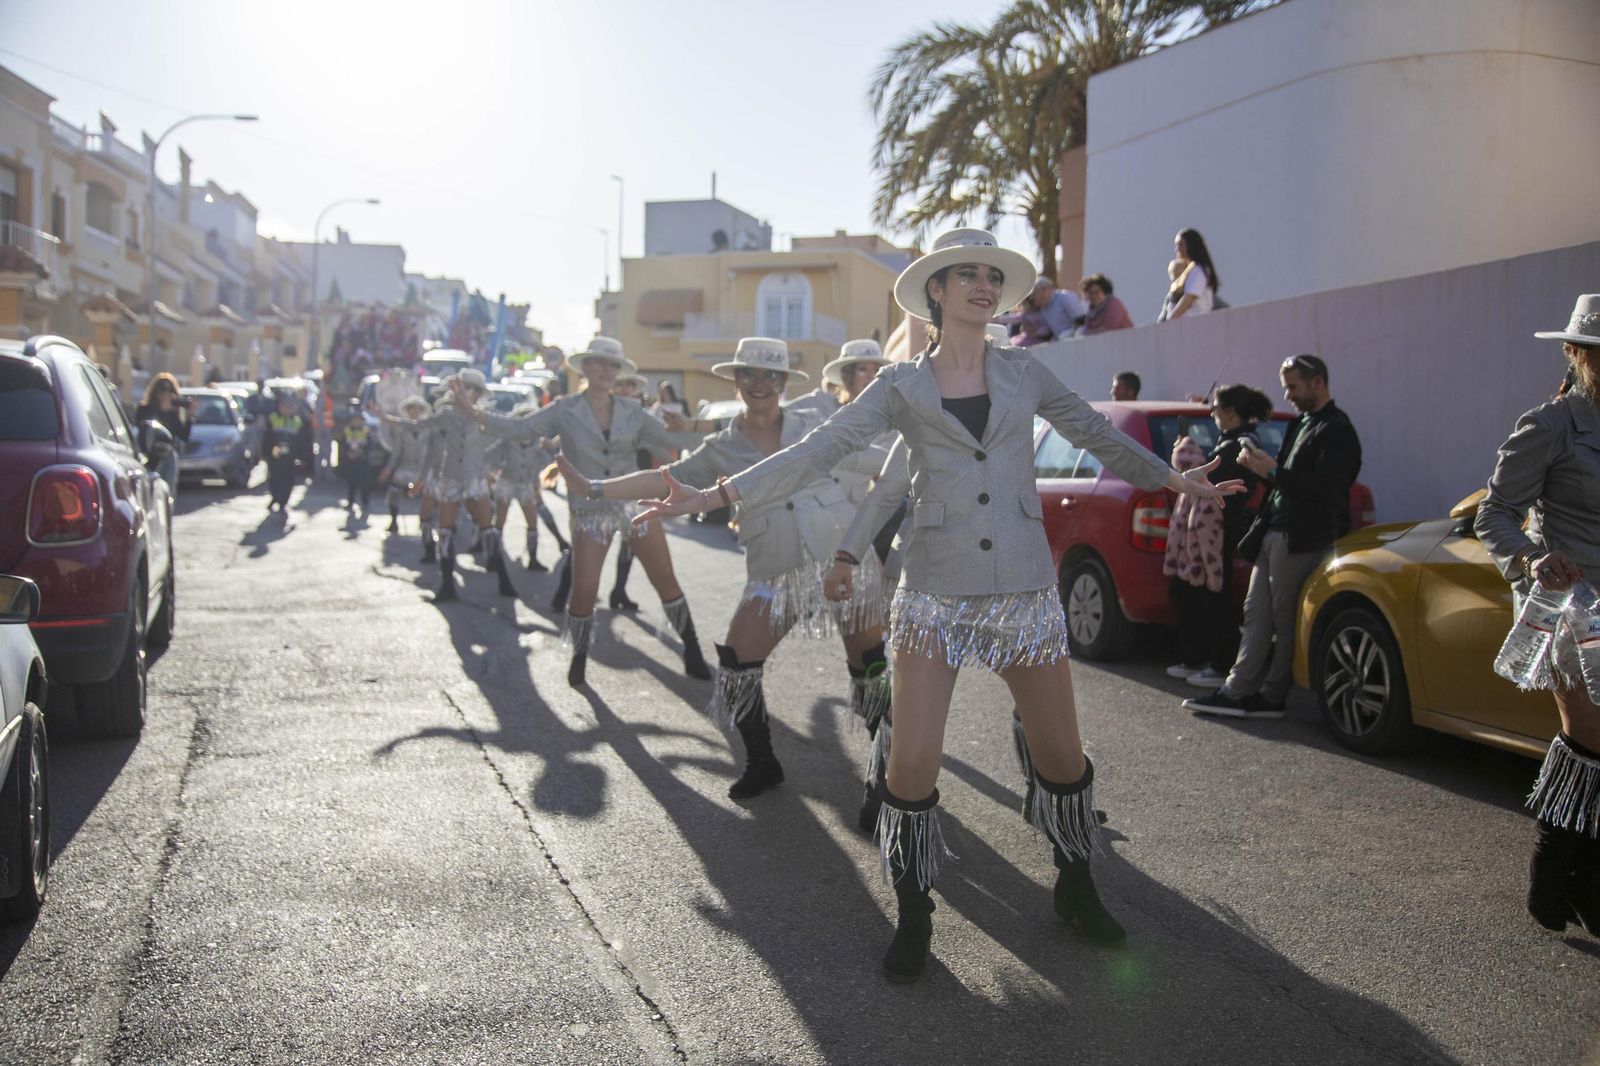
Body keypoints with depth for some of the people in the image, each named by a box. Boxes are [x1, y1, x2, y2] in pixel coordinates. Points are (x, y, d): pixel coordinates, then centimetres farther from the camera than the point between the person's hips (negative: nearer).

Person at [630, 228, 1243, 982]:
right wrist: (716, 495, -11)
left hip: (1025, 589, 2)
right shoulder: (901, 386, 3)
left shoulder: (1023, 373, 9)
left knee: (1061, 756, 8)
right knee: (912, 764, -6)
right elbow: (815, 452, -3)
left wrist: (1174, 479, 22)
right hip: (936, 594, -2)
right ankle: (912, 917, 15)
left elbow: (1098, 434, 20)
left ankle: (1076, 889, 33)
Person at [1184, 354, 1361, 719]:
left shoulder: (1336, 431, -9)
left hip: (1301, 540, -9)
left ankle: (1271, 696, 6)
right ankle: (1237, 691, 9)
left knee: (1285, 620, -2)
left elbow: (1324, 489, -19)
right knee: (1257, 613, 7)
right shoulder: (1300, 424, 20)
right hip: (1273, 532, 9)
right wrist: (1261, 465, 2)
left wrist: (1273, 471, -16)